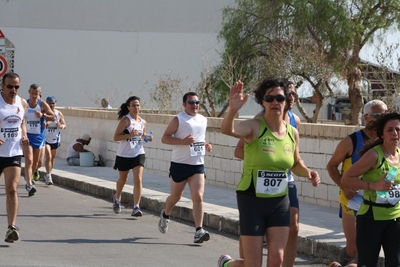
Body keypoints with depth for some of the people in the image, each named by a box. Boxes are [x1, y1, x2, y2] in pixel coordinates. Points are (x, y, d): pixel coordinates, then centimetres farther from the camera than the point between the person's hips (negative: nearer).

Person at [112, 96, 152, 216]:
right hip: (124, 155, -3)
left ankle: (136, 207, -14)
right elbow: (116, 137, -16)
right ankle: (117, 198, 46)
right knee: (123, 179, 17)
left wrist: (147, 137, 2)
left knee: (138, 180, -13)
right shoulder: (126, 120, -12)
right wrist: (130, 135, -28)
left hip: (138, 154, 3)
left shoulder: (142, 122, 5)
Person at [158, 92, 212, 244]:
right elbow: (164, 138, -9)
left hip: (198, 165, 3)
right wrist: (182, 141, -22)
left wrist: (206, 145, 6)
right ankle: (165, 215, 44)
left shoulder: (203, 120, 12)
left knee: (198, 197, -11)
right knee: (175, 196, 12)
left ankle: (199, 231, -16)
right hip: (179, 164, -3)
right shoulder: (178, 120, -7)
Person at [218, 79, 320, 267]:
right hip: (252, 201, -5)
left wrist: (307, 173, -3)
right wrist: (232, 110, -58)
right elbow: (227, 130, -37)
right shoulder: (254, 127, -16)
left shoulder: (292, 133, 2)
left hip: (280, 202, 5)